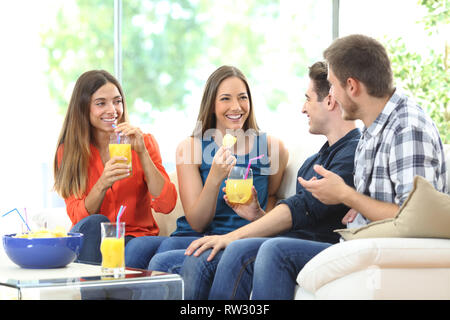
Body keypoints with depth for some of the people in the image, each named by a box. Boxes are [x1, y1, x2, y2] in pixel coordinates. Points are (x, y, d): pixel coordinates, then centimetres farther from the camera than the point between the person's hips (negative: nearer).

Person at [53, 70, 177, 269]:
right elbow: (78, 217, -6)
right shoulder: (68, 150, 3)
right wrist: (102, 185, -25)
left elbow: (166, 205, -9)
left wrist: (142, 152, -17)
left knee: (136, 250, -35)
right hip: (92, 242, 1)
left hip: (136, 238, -1)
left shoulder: (144, 142, 2)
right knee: (95, 223, -32)